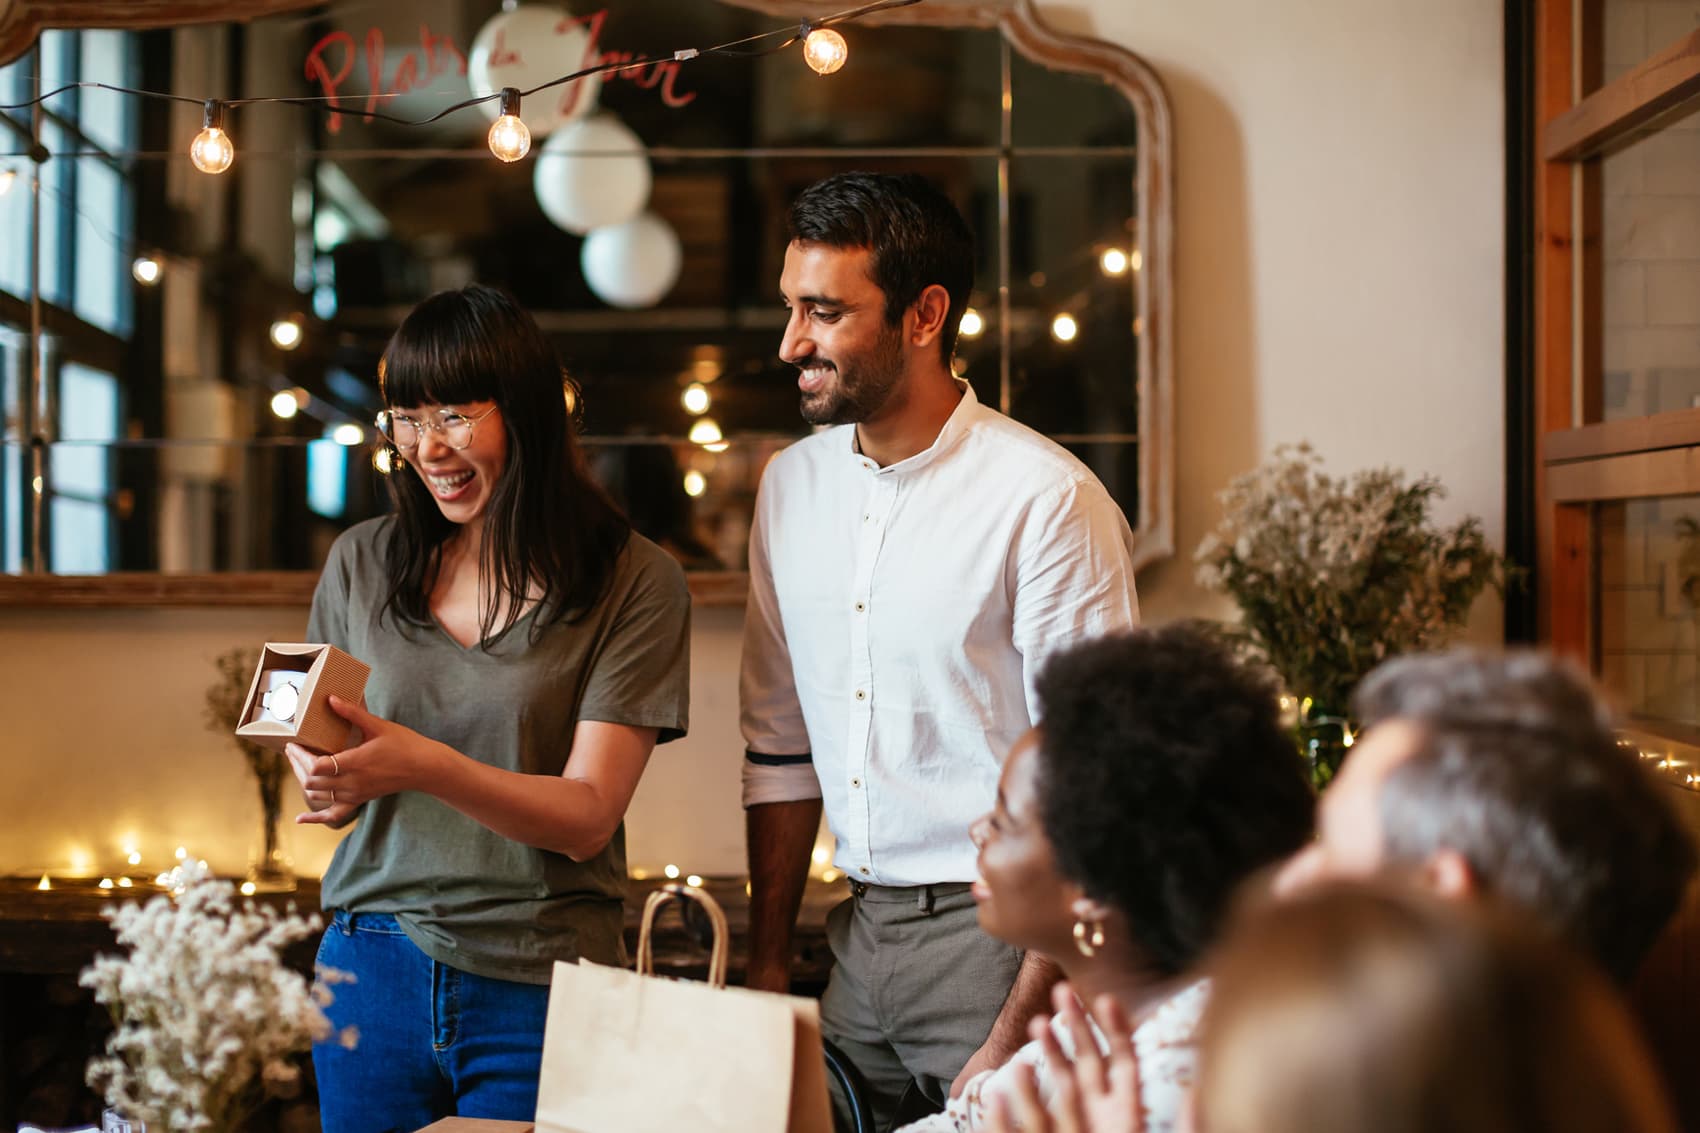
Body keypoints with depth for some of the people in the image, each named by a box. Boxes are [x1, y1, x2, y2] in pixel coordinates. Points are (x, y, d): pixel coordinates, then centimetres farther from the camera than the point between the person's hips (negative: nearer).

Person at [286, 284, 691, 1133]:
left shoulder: (634, 583, -6)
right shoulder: (363, 563, 5)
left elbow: (586, 817, -11)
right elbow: (322, 753, 12)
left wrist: (421, 764, -26)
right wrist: (326, 783, -12)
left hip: (539, 989, -3)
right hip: (373, 960, 3)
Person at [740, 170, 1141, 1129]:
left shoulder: (1049, 499, -14)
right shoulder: (792, 487, 6)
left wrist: (1019, 1034, -18)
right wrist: (768, 967, 11)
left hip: (1002, 936, -5)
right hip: (861, 935, 6)